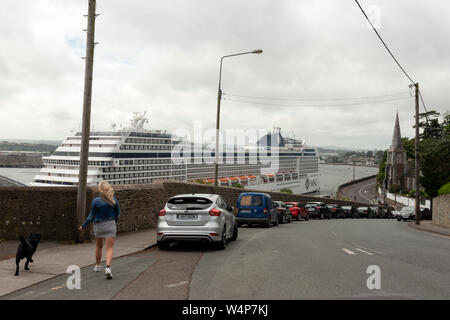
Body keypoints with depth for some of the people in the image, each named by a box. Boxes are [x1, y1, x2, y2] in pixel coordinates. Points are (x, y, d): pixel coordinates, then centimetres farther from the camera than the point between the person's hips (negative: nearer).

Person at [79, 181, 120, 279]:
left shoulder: (95, 201, -11)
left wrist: (83, 226, 7)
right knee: (109, 248, -2)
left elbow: (91, 216, -7)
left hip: (99, 226, 0)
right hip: (110, 225, 0)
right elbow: (118, 214, 4)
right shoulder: (114, 200, -5)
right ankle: (108, 267, -22)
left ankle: (97, 266, 37)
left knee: (99, 247, 21)